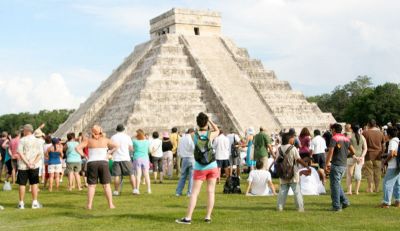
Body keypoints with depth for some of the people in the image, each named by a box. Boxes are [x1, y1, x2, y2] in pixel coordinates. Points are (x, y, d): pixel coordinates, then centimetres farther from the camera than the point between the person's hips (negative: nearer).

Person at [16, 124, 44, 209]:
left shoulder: (22, 140, -5)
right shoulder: (37, 141, 4)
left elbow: (20, 153, -13)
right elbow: (40, 154, -4)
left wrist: (27, 163, -14)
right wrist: (33, 163, -10)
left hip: (23, 166, -2)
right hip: (34, 167, 2)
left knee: (22, 184, 5)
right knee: (34, 184, 8)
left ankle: (21, 203, 9)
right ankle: (35, 203, 7)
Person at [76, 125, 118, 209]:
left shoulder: (88, 141, 3)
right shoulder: (105, 140, 5)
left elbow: (77, 148, -4)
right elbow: (116, 146, -1)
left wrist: (84, 155, 0)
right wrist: (109, 153, 0)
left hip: (92, 163, 0)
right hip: (103, 162, 0)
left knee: (91, 185, 5)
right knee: (106, 185, 4)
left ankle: (89, 205, 1)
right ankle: (110, 204, 2)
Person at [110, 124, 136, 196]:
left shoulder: (113, 137, 5)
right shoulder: (127, 137, 1)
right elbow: (131, 149, 1)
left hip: (116, 158, 2)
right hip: (125, 158, -2)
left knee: (116, 175, 4)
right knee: (131, 174, 3)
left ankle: (116, 191, 5)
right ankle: (134, 189, -2)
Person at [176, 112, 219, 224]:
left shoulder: (195, 135, -6)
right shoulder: (211, 134, -9)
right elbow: (217, 130, 13)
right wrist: (210, 120, 11)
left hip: (200, 168, 0)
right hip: (212, 166, 0)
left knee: (194, 193, -1)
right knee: (211, 192, 7)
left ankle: (188, 218, -4)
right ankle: (208, 217, 8)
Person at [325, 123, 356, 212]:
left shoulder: (334, 138, -9)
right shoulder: (346, 139, 12)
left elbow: (330, 152, -17)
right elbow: (353, 152, 13)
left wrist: (326, 164, -17)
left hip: (336, 165, -7)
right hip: (344, 165, 7)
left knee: (335, 185, -1)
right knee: (337, 184, 20)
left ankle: (336, 206, 0)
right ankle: (345, 201, 13)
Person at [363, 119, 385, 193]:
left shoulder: (365, 133, -9)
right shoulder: (380, 133, 4)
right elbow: (383, 145, 11)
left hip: (369, 155, -3)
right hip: (378, 156, 3)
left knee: (369, 172, 3)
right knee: (377, 172, 9)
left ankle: (370, 188, 2)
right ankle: (376, 188, 12)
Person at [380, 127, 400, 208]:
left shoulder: (392, 142, -14)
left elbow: (392, 154, -24)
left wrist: (385, 161, -9)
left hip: (393, 167, -9)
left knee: (387, 183, -4)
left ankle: (386, 202, -4)